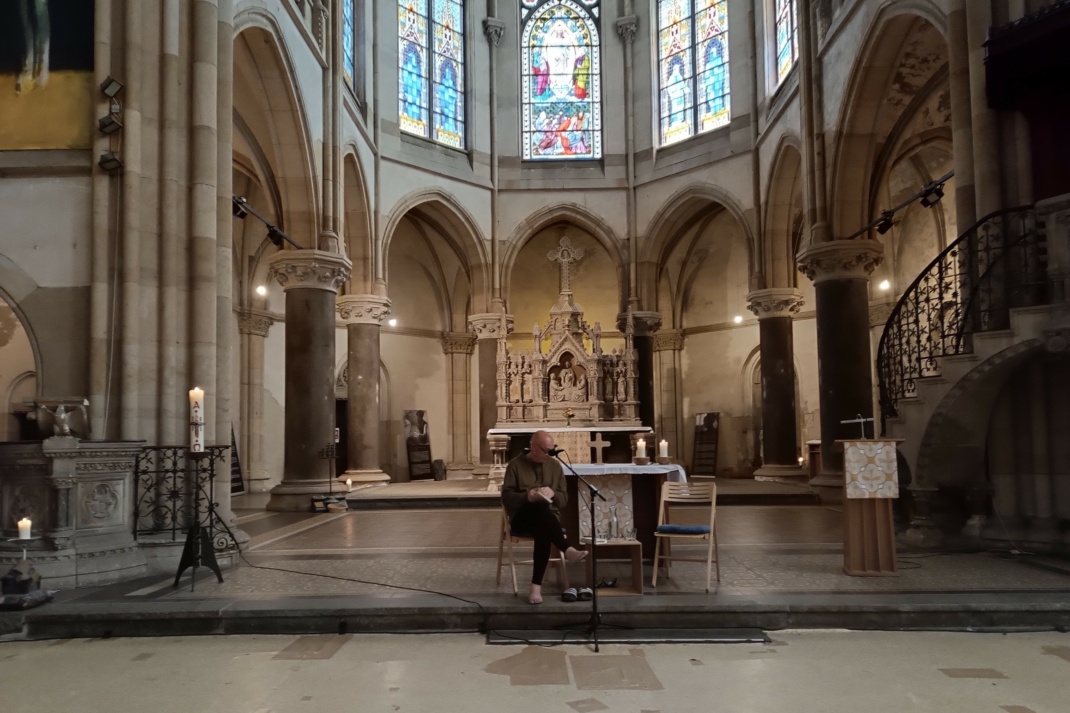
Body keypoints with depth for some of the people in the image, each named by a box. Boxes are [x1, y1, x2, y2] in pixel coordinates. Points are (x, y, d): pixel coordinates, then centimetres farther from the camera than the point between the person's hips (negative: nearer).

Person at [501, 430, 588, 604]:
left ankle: (536, 585, -35)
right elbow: (506, 497, -3)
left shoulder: (555, 466, 12)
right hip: (522, 518, -2)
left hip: (546, 518, 2)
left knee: (544, 533, -36)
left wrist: (553, 493, -11)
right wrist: (526, 496, -21)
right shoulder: (516, 464, 3)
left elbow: (564, 499, 12)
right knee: (540, 507, -38)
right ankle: (567, 550, -44)